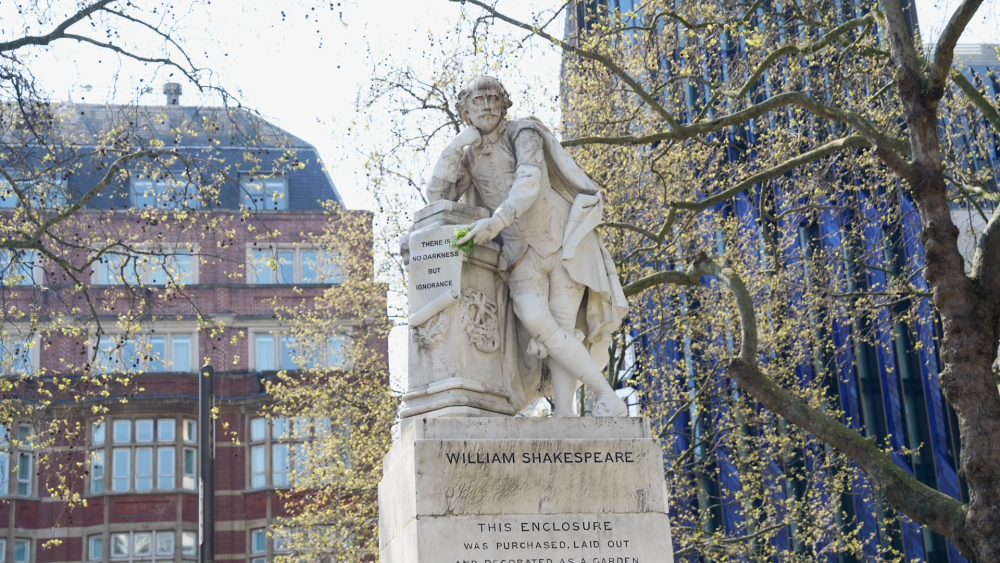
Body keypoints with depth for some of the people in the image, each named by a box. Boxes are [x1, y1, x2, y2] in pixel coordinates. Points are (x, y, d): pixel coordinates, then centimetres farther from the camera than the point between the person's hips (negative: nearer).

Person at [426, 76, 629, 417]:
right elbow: (437, 197, 2)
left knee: (560, 327, -16)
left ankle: (563, 415, -14)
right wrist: (458, 143, -5)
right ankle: (609, 398, -17)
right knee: (535, 322, -20)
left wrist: (497, 221, -38)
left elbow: (530, 182, -24)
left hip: (563, 238, -4)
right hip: (522, 252, 4)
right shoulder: (469, 157, 10)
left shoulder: (523, 134, -7)